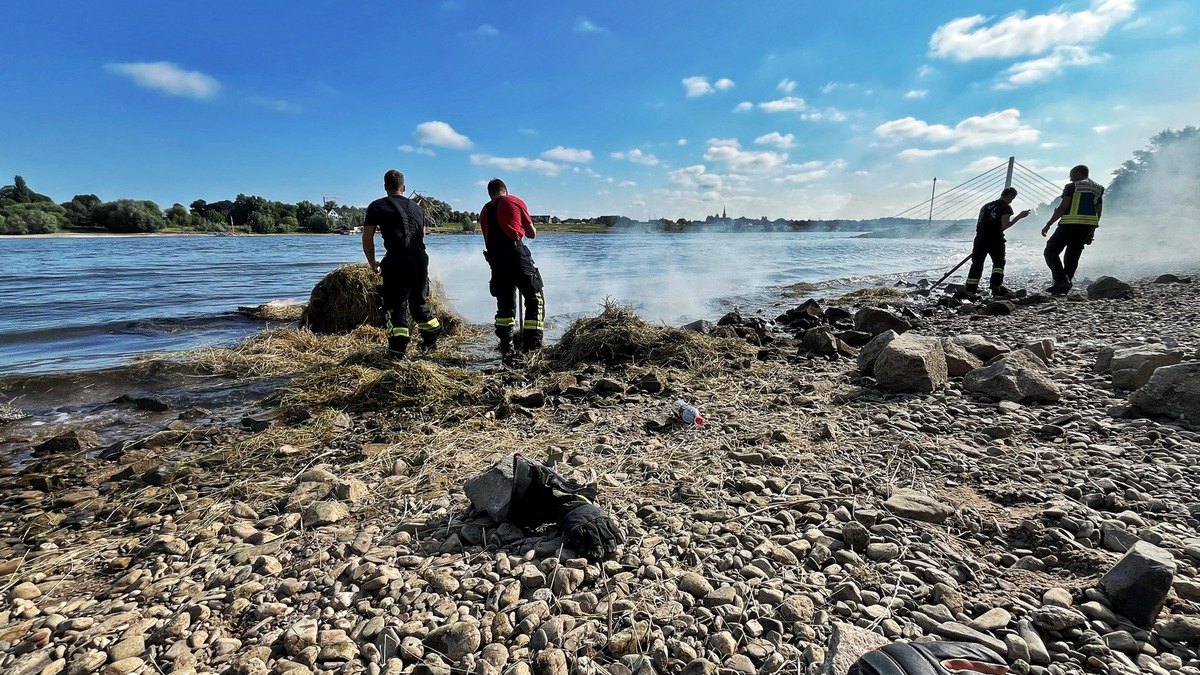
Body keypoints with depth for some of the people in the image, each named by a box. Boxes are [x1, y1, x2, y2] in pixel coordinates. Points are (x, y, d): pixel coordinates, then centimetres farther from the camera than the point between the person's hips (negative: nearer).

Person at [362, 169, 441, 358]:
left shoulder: (377, 206, 4)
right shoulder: (416, 207, 19)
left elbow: (367, 238, 1)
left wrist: (372, 262, 13)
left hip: (397, 263, -5)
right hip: (421, 261, 5)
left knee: (396, 306, -1)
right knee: (420, 302, 21)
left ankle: (398, 348, -9)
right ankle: (431, 338, 30)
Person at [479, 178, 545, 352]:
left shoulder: (484, 211, 21)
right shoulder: (515, 201, 9)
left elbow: (489, 238, 19)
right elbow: (532, 233, 12)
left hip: (495, 259, 5)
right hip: (516, 253, -5)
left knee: (504, 303, 16)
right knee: (535, 298, 0)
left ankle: (506, 345, 15)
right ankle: (532, 344, -9)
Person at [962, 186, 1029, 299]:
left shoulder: (986, 205, 22)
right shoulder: (1006, 207, 2)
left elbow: (978, 225, 20)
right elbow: (1004, 225, -9)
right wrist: (1019, 216, -2)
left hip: (980, 239, 5)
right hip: (995, 239, -5)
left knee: (977, 263, 4)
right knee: (999, 262, 7)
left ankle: (970, 290, -2)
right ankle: (996, 286, -8)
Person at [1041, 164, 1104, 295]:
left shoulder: (1072, 186, -2)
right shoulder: (1098, 189, 19)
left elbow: (1063, 207, -10)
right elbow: (1099, 212, 17)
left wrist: (1049, 224, -8)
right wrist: (1092, 230, 22)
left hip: (1070, 224, -7)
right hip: (1088, 227, 7)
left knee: (1051, 251, 0)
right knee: (1072, 257, 12)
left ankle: (1061, 281, -19)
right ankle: (1062, 289, 11)